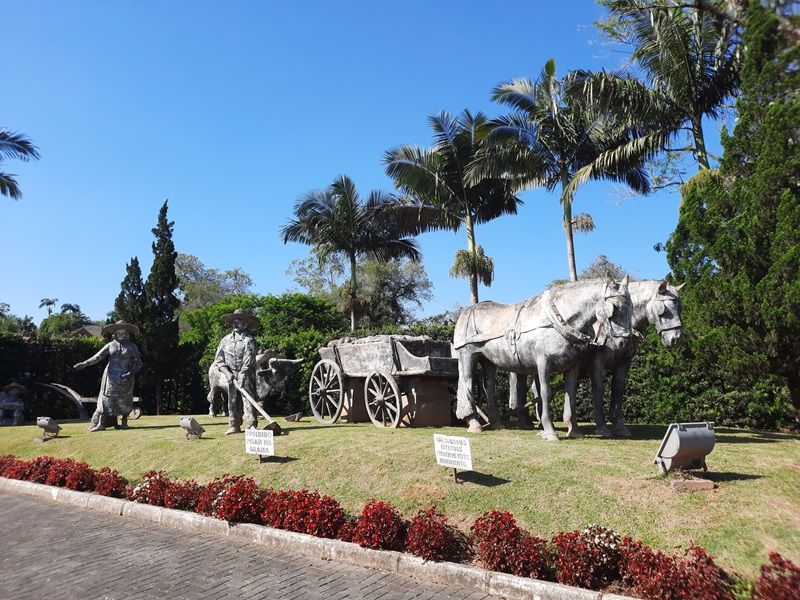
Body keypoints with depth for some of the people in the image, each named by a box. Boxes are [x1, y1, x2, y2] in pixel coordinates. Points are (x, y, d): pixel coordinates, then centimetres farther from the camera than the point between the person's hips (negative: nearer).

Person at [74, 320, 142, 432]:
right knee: (107, 399, -2)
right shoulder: (110, 345, 7)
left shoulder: (131, 346, 3)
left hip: (125, 378, -1)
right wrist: (84, 363, -14)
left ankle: (124, 422, 12)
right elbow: (98, 356, -1)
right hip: (111, 377, 1)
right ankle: (100, 423, -1)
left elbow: (138, 362, 1)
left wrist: (130, 373, -13)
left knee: (124, 401, 0)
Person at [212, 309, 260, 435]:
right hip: (231, 375, 5)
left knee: (248, 399, -8)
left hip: (246, 374, -5)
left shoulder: (248, 339, -4)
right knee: (232, 400, 7)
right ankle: (234, 426, 13)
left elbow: (249, 360, -12)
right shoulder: (226, 339, 11)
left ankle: (252, 425, -6)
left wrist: (242, 376, -18)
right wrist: (227, 373, -2)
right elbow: (218, 359, 11)